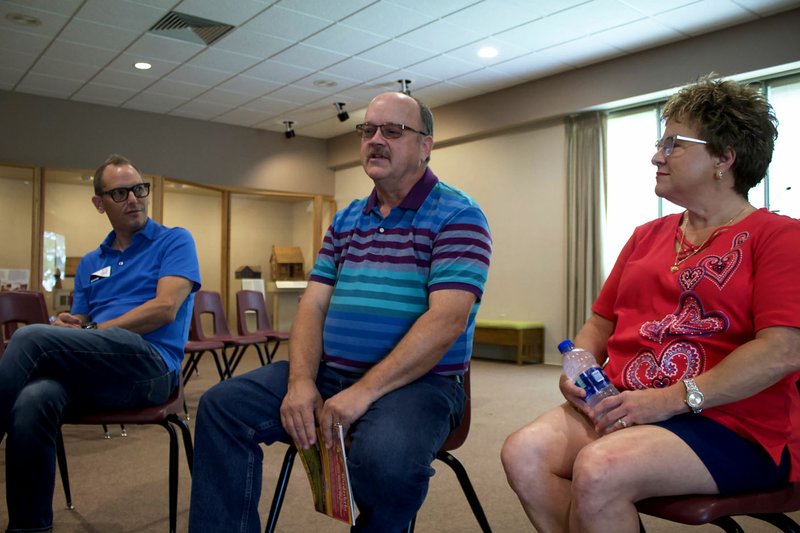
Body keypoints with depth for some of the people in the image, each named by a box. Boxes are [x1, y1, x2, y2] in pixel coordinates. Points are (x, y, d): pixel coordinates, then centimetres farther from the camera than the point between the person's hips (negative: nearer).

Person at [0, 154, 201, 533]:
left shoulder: (174, 242, 7)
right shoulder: (89, 264, 25)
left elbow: (165, 309, -7)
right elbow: (78, 325, 22)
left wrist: (93, 331, -5)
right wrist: (66, 327, -3)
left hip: (151, 367, -4)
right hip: (89, 369, 5)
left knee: (31, 338, -26)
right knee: (31, 404, -31)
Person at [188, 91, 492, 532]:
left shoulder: (458, 216, -5)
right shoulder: (345, 221, 15)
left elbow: (446, 320, -17)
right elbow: (313, 305, 8)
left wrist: (364, 391, -23)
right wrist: (301, 382, -11)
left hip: (417, 381, -5)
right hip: (329, 371, 6)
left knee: (385, 459, -35)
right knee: (222, 406, -8)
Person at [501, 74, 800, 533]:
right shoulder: (648, 236, 19)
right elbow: (601, 322, 21)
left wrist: (673, 399, -17)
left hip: (732, 425, -5)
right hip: (622, 408, 6)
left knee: (599, 470, -32)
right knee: (524, 453, -21)